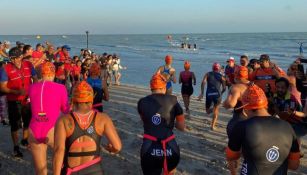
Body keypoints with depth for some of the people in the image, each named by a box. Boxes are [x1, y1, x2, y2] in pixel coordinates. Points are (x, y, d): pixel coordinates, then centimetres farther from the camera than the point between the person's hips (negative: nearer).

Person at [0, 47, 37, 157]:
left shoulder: (28, 65, -5)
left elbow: (35, 79, 6)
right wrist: (16, 92, -27)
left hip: (28, 99, 4)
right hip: (14, 101, -4)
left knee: (28, 122, 18)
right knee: (15, 125, 4)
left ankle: (25, 141, 41)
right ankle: (16, 147, 20)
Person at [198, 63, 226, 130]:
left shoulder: (208, 74, 13)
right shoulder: (221, 76, 12)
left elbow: (203, 82, -4)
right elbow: (224, 88, 6)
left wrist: (201, 93, -7)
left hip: (209, 94, 0)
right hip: (217, 94, 0)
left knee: (207, 110, 24)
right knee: (216, 110, 14)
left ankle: (209, 110, -4)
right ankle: (213, 126, 10)